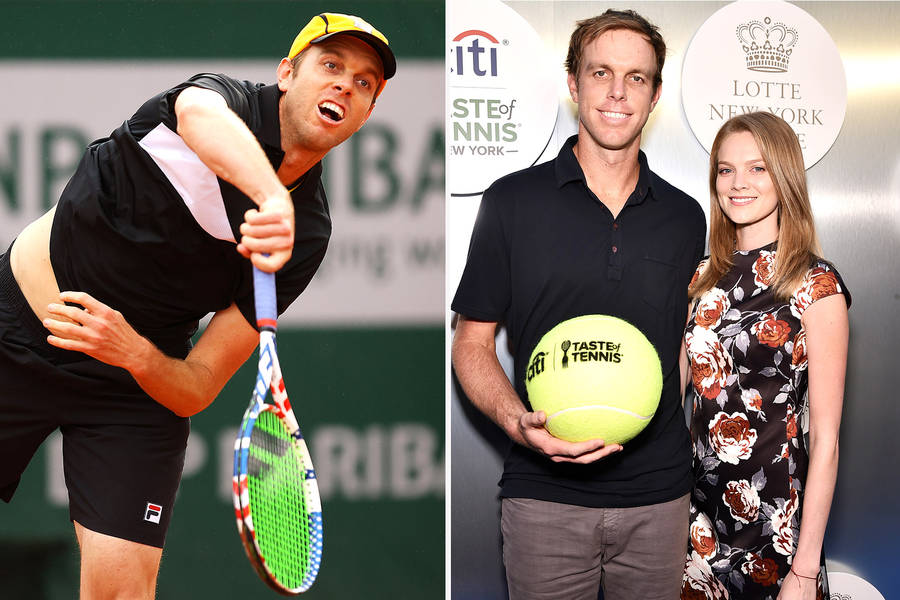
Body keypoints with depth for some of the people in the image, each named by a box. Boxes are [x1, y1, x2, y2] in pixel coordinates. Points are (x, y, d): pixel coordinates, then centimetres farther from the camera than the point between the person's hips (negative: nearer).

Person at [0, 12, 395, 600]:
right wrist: (273, 197, -61)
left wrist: (133, 353, -32)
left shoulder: (307, 236, -9)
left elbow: (195, 391, -12)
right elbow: (198, 112, -45)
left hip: (141, 375, 2)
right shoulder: (227, 97, -15)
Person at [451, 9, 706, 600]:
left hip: (659, 497, 2)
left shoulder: (685, 218, 8)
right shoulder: (513, 202, 0)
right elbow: (472, 342, 2)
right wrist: (518, 422, -17)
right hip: (546, 499, -2)